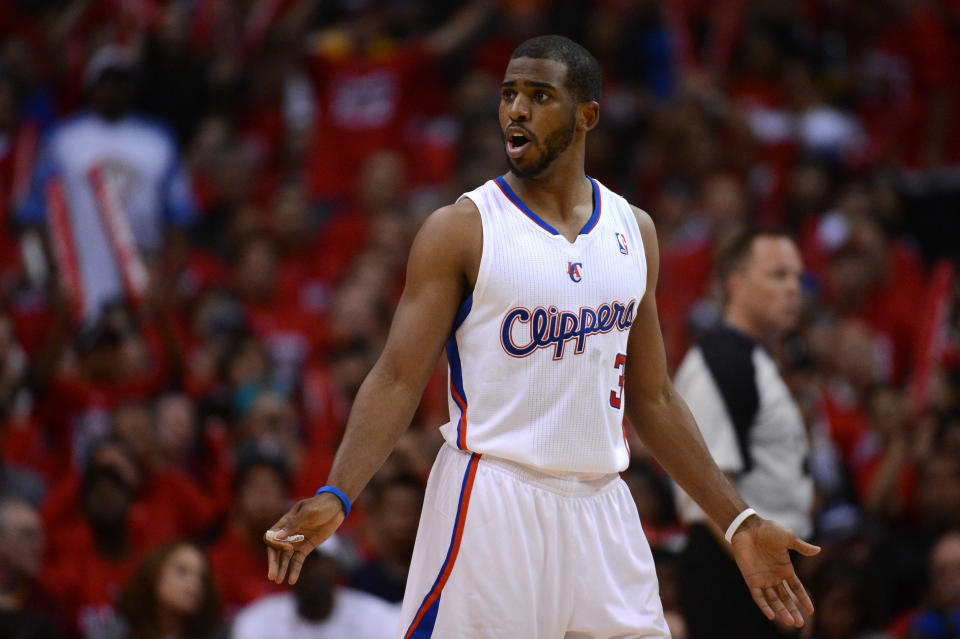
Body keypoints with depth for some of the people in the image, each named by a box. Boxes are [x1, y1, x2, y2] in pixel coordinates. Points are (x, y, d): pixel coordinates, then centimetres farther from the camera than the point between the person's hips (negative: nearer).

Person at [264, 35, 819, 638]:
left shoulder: (633, 231, 12)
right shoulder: (461, 230, -3)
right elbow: (398, 380, -8)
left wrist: (739, 522, 15)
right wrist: (337, 497, -23)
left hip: (601, 510, 5)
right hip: (492, 497, -4)